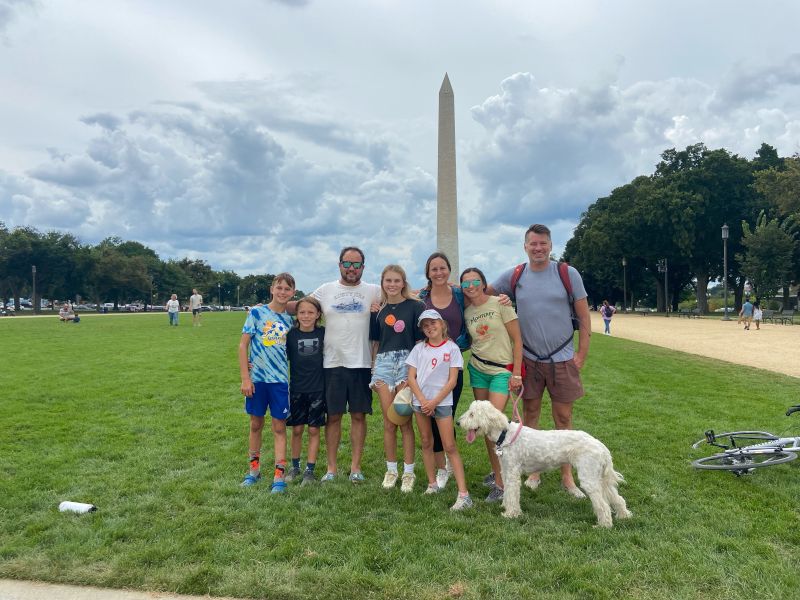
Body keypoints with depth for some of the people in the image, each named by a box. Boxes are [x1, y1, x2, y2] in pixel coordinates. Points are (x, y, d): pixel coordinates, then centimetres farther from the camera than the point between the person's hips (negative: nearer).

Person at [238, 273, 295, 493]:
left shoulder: (290, 319, 5)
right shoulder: (256, 312, -3)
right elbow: (243, 345, -4)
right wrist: (245, 378, -9)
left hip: (281, 380, 1)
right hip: (257, 378, -1)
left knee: (279, 427, 4)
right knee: (256, 424, 12)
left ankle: (279, 475, 10)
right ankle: (254, 468, 28)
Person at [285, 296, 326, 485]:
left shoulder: (322, 333, -3)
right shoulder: (291, 334, -5)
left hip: (317, 389, 0)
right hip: (297, 388, 0)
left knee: (314, 430, 6)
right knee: (297, 429, 9)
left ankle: (310, 470, 16)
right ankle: (295, 466, 26)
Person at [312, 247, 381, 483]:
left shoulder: (373, 291, 3)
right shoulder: (325, 290, 5)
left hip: (361, 364, 0)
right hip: (332, 364, 0)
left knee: (359, 415, 7)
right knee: (333, 416, 8)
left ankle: (356, 467, 18)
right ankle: (331, 468, 19)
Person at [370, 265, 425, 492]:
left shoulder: (415, 307, 0)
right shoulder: (378, 310, 11)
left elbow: (421, 341, -1)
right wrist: (374, 371, 11)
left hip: (407, 362, -3)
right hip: (384, 363, 3)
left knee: (405, 421, -2)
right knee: (389, 422, 5)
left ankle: (408, 472, 10)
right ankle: (391, 470, 19)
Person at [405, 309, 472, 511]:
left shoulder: (452, 348, -2)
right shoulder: (419, 348, 6)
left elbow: (452, 381, -6)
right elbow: (411, 377, 2)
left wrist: (434, 402, -11)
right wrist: (423, 401, -10)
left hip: (442, 402, -4)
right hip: (420, 401, 4)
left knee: (450, 446, -7)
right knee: (426, 443, 12)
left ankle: (463, 494, -8)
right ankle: (432, 484, 26)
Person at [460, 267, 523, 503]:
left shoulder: (500, 304, -8)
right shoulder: (466, 313, 6)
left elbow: (517, 339, -8)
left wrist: (516, 373, -11)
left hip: (502, 371, -5)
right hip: (477, 370, 5)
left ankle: (500, 482, -4)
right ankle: (496, 471, 22)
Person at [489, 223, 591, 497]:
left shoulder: (568, 274, -4)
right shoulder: (514, 276, 0)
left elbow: (583, 316, -1)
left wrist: (582, 353, -5)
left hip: (562, 359, -1)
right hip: (529, 359, 1)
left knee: (564, 418, 6)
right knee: (530, 415, 10)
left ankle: (567, 476, 19)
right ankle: (533, 471, 25)